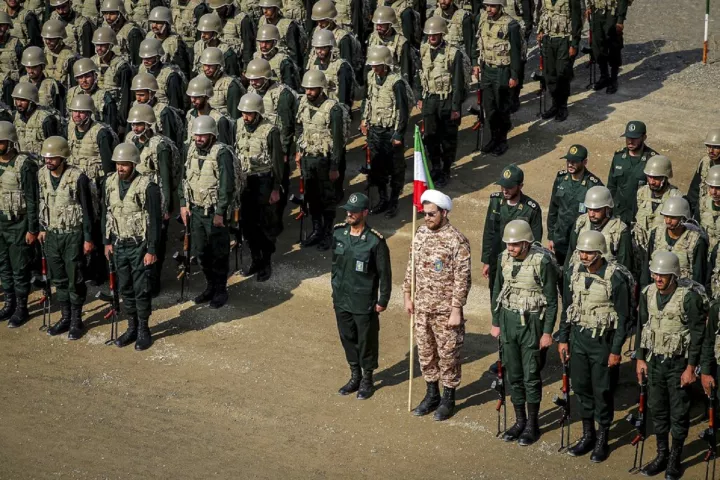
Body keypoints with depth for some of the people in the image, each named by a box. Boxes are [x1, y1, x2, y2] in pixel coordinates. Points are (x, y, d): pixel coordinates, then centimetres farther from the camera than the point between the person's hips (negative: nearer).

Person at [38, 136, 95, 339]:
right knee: (59, 279, 13)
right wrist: (42, 229, 15)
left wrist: (88, 238, -12)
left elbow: (87, 210, -13)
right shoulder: (42, 175, 0)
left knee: (75, 280, 1)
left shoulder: (78, 177, -18)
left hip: (73, 235, -6)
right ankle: (65, 317, 24)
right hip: (52, 235, 6)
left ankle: (76, 321, 12)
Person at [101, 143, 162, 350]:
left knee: (141, 289, 1)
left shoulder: (147, 187, -17)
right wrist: (107, 242, 9)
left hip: (140, 246, -5)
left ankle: (144, 330, 14)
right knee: (125, 288, 12)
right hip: (119, 245, 5)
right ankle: (132, 327, 25)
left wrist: (152, 250, -15)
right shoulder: (109, 183, 0)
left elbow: (155, 221, -14)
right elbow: (106, 214, 11)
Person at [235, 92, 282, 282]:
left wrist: (276, 189, -10)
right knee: (248, 223, 13)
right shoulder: (240, 126, 0)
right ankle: (255, 259, 28)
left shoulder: (270, 131, -17)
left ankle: (266, 263, 15)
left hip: (263, 182, -6)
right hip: (244, 180, 6)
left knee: (265, 224, 4)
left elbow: (277, 161, -11)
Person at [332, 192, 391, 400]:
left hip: (364, 303, -5)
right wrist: (335, 293, 14)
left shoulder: (375, 241, -19)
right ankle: (355, 377, 36)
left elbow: (385, 273, -11)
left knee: (366, 341, 10)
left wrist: (383, 301, -8)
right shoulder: (338, 233, -3)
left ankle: (367, 380, 28)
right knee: (347, 338, 18)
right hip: (342, 301, 5)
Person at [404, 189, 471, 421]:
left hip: (445, 310, -6)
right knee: (425, 352, 16)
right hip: (422, 307, 6)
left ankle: (448, 399, 21)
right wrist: (407, 295, 11)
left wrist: (456, 310, -17)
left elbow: (462, 279, -16)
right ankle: (432, 394, 32)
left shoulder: (456, 241, -17)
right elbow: (412, 267, 13)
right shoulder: (420, 235, 2)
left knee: (448, 355, 6)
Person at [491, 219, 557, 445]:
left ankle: (532, 424, 16)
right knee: (513, 375, 11)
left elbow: (552, 299, -11)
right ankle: (520, 421, 25)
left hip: (532, 322, -5)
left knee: (531, 376, 2)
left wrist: (547, 332, -11)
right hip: (508, 319, 5)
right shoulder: (504, 258, -1)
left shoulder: (543, 261, -17)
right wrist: (496, 323, 12)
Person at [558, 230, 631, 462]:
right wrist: (563, 339, 10)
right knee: (581, 387, 12)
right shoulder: (573, 273, 0)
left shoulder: (616, 277, -17)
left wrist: (616, 350, -12)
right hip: (578, 337, 5)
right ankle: (588, 435, 28)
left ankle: (602, 440, 18)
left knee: (602, 391, 4)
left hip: (603, 340, -5)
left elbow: (624, 317, -12)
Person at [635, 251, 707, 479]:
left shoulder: (689, 296, -17)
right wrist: (640, 359, 9)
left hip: (679, 363, -5)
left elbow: (698, 334, -14)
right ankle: (662, 455, 27)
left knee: (679, 413, 4)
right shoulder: (648, 294, -1)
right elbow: (642, 327, 10)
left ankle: (675, 459, 18)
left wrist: (691, 368, -14)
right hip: (654, 360, 5)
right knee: (657, 409, 13)